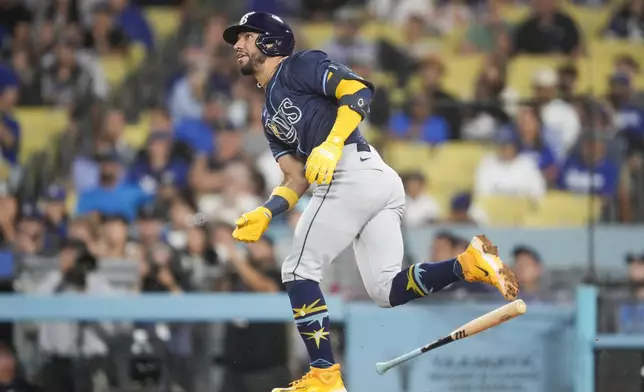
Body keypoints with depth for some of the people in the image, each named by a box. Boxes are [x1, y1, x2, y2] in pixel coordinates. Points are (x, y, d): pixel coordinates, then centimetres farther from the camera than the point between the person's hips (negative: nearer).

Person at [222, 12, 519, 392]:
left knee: (300, 272, -4)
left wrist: (332, 145, -21)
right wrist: (264, 215, 8)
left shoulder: (300, 65, 5)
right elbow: (297, 179, 23)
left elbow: (358, 90, -9)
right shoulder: (270, 117, 30)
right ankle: (468, 264, -11)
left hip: (350, 172, -9)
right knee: (387, 290, 3)